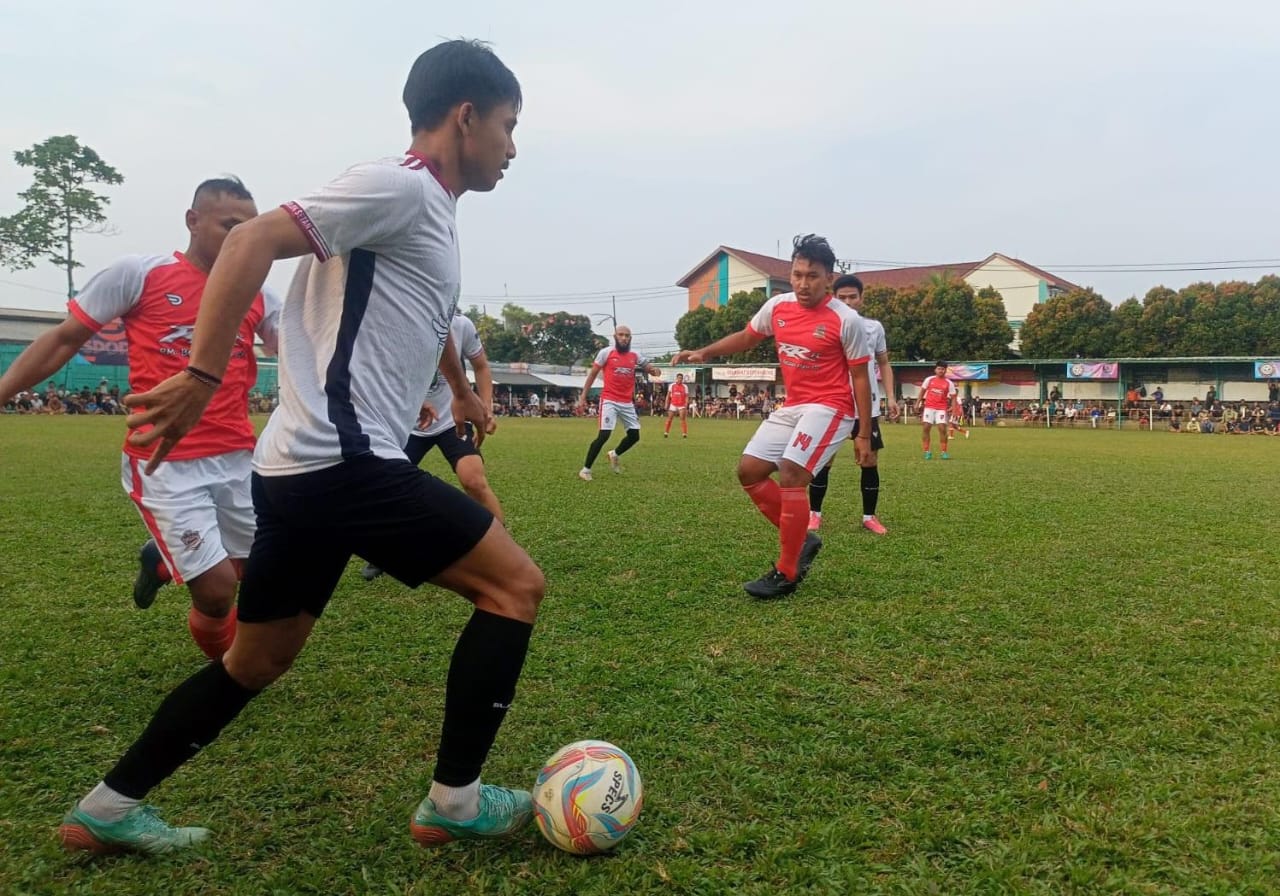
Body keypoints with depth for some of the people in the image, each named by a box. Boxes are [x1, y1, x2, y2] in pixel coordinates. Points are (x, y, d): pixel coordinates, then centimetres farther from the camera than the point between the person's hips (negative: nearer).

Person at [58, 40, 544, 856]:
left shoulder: (427, 209, 20)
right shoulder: (402, 185, -9)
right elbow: (253, 242, -18)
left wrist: (463, 391, 51)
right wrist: (202, 376, -23)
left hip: (305, 468, 10)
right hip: (343, 462, -10)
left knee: (256, 662, 19)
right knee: (515, 584, -3)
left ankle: (107, 809, 31)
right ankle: (455, 802, 6)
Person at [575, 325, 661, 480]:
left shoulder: (635, 356, 7)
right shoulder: (606, 352, -4)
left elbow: (649, 368, 14)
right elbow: (592, 375, 0)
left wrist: (655, 371, -13)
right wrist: (583, 397, -5)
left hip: (628, 403, 5)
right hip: (609, 401, -5)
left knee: (634, 436, 7)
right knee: (603, 435, -14)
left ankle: (614, 454, 36)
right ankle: (585, 469, -2)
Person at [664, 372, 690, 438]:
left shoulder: (685, 387, 1)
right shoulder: (672, 385, 4)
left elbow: (687, 396, -1)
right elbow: (668, 395, 8)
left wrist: (686, 405, -14)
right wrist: (667, 404, 2)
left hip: (682, 405, -2)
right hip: (673, 405, 2)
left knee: (683, 419, -9)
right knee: (669, 418, 4)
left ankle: (684, 433, -5)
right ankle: (666, 432, 15)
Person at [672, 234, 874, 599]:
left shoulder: (846, 320, -14)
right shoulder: (777, 306, 1)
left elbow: (861, 378, -8)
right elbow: (745, 337, 19)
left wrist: (864, 435, -9)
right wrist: (703, 352, 6)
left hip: (829, 407, -7)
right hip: (791, 406, 8)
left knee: (790, 476, -21)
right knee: (749, 471, 5)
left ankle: (786, 574, -9)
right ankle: (802, 539, 16)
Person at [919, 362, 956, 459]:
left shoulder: (949, 383, 1)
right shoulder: (929, 379, 3)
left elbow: (953, 396, 1)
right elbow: (922, 391, 12)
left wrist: (952, 407, -13)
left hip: (941, 409, -1)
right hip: (929, 407, 1)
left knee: (942, 429, -9)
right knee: (926, 428, -3)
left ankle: (944, 452, 0)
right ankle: (927, 451, 6)